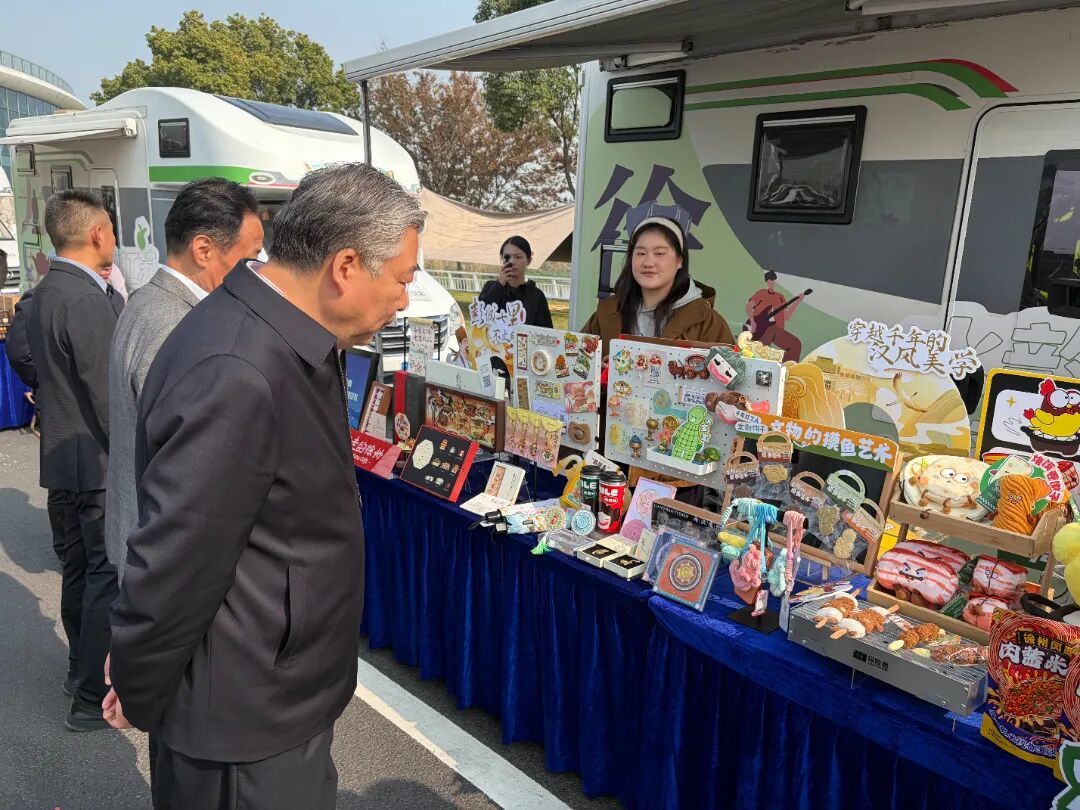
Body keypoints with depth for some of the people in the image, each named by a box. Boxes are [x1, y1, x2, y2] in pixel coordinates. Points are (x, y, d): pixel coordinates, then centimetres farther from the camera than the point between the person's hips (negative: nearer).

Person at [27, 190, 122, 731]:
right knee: (110, 577, 0)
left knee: (80, 572, 20)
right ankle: (94, 697, 11)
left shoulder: (43, 294, 11)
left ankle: (83, 669, 36)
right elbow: (108, 394, -22)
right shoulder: (88, 301, -21)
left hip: (62, 459, 10)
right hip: (99, 464, -10)